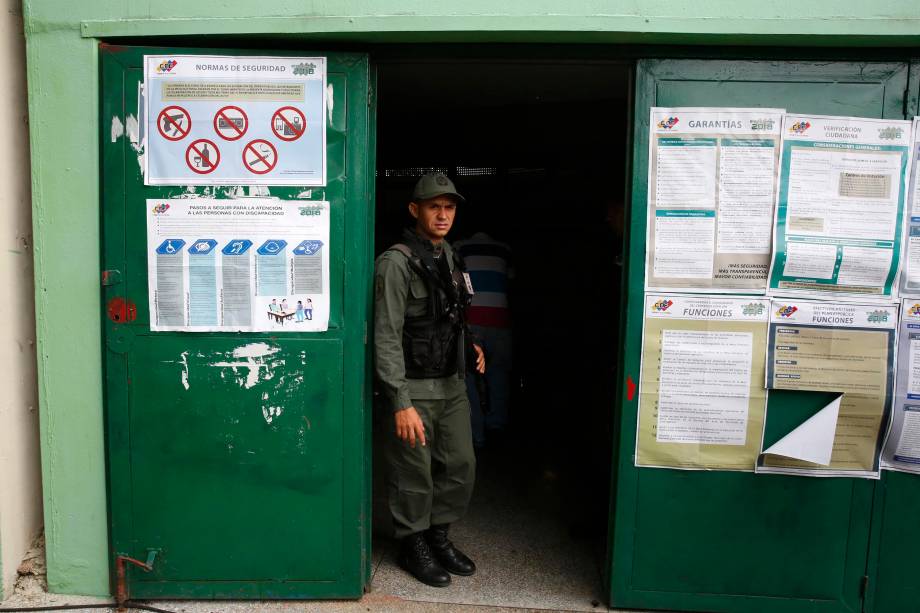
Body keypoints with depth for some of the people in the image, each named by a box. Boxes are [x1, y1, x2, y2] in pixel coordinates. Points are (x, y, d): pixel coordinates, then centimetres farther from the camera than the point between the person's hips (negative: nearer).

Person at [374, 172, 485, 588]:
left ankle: (439, 536, 35)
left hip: (452, 384, 8)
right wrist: (401, 402, -22)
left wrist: (468, 347, 9)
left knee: (460, 465, 14)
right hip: (414, 387, -7)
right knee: (415, 474, 5)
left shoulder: (448, 255, 10)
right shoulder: (397, 262, -14)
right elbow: (386, 338, -18)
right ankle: (413, 546, 28)